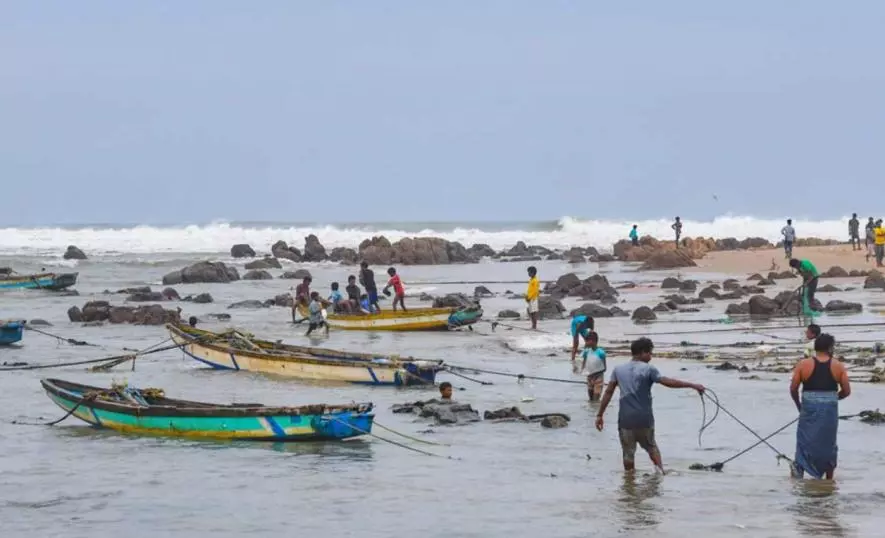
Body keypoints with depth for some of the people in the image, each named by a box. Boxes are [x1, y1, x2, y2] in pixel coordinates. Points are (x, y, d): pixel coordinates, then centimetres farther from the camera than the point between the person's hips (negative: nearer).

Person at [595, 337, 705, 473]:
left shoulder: (618, 370, 6)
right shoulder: (648, 369, -6)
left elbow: (608, 392, 4)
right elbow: (668, 382, -15)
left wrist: (600, 415, 7)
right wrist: (692, 385, -12)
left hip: (625, 420, 1)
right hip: (644, 419, -1)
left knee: (628, 453, 9)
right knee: (651, 446, 21)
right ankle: (660, 469, 7)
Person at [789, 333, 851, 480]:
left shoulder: (804, 364, -2)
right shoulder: (838, 366, -1)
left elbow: (793, 388, -2)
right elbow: (846, 391, 0)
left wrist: (799, 405, 15)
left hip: (809, 408, -1)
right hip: (830, 409, 1)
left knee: (806, 440, 7)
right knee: (829, 443, 12)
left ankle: (800, 466, -16)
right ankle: (829, 479, 19)